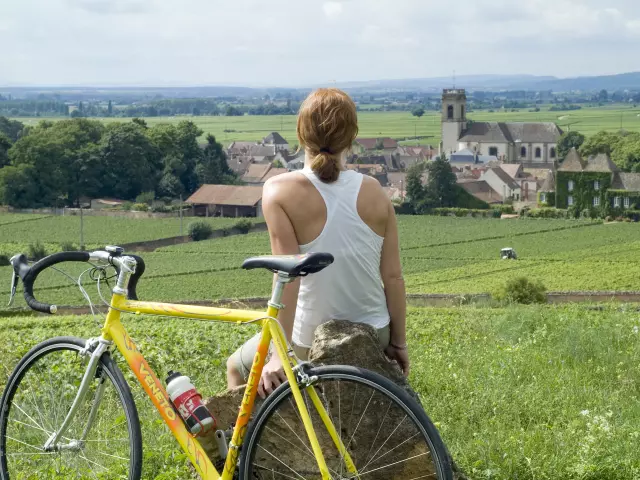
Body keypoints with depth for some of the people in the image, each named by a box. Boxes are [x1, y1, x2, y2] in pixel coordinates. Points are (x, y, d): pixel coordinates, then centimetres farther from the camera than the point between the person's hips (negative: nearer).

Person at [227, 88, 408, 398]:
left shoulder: (281, 192, -16)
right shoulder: (374, 192, -6)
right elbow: (393, 276, -4)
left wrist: (280, 354, -22)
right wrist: (399, 343, 8)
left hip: (313, 342, -4)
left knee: (237, 367, 25)